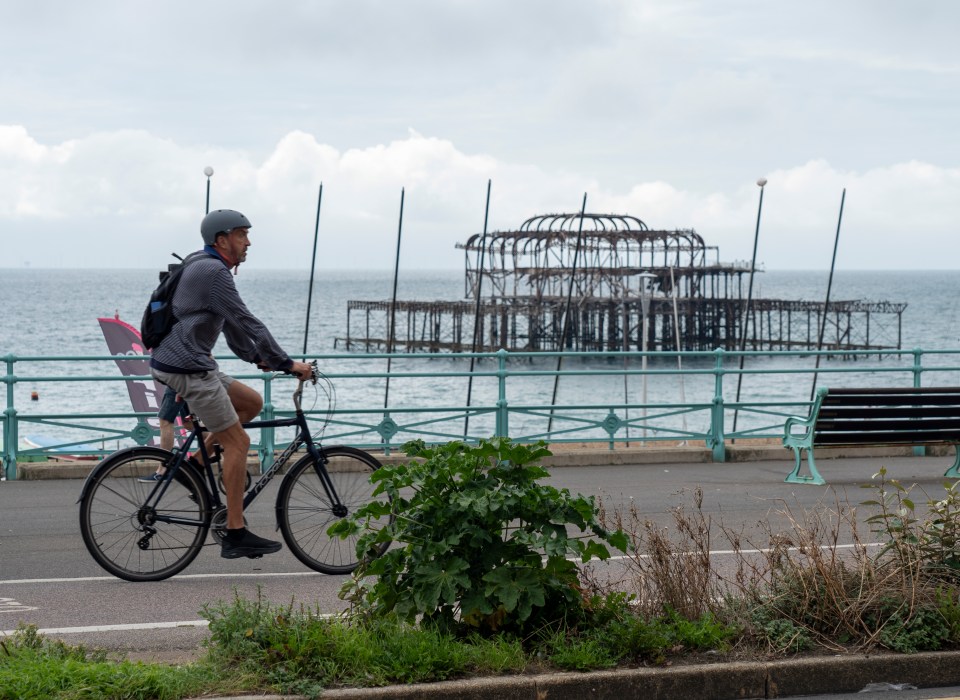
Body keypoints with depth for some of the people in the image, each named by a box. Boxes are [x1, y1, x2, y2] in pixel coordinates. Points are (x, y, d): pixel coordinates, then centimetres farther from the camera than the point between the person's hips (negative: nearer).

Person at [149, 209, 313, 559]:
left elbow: (231, 322, 26)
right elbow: (246, 322, -18)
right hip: (187, 368, -10)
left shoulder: (203, 266, 17)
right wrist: (286, 363, -14)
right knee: (237, 442, -6)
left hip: (191, 365, 10)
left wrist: (256, 356, 24)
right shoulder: (213, 272, -16)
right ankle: (236, 536, -5)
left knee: (252, 403, 17)